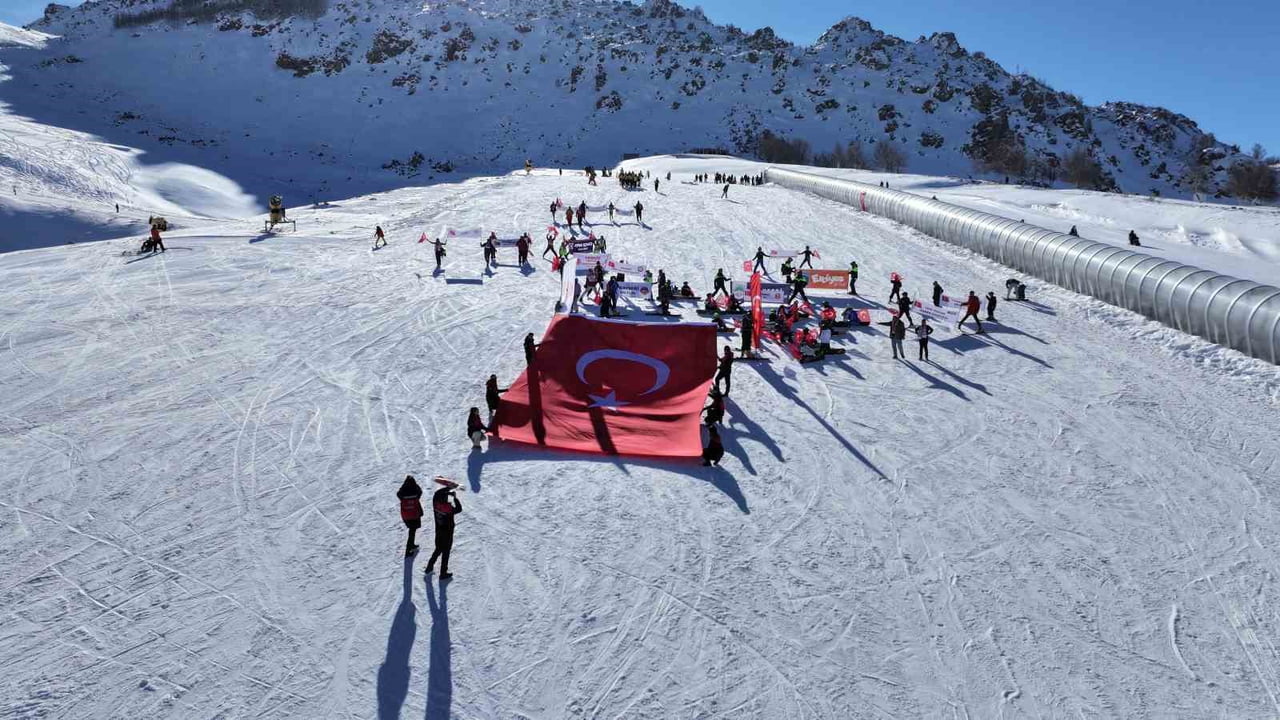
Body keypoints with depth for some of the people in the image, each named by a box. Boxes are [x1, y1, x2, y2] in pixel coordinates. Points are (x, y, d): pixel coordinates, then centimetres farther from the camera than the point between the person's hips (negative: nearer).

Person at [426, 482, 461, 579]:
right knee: (445, 553, 10)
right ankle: (443, 573, 20)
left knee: (438, 549, 27)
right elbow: (459, 509, -10)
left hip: (438, 533, 5)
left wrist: (448, 488, 4)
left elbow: (437, 493, 2)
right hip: (447, 535, -5)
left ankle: (430, 566, 38)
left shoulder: (435, 504, -15)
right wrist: (455, 498, -5)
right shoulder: (449, 508, -29)